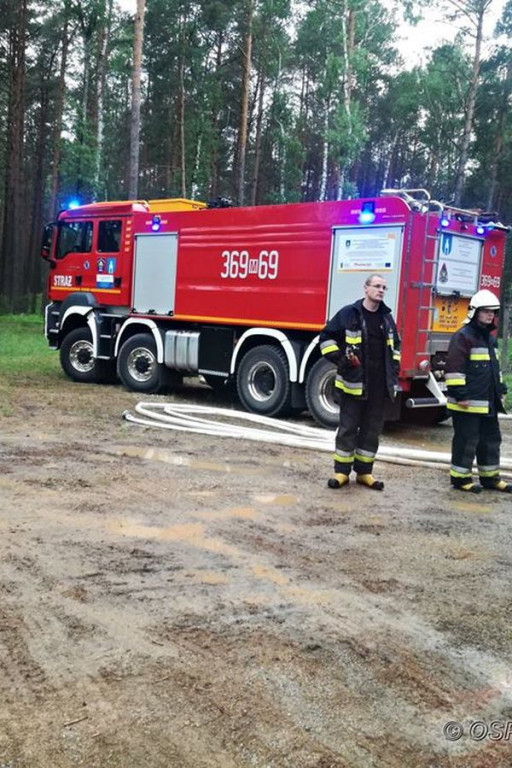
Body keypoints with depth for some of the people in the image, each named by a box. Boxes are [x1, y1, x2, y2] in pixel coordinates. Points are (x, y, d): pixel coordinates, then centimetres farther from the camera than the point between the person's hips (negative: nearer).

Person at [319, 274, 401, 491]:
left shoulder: (387, 317, 13)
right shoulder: (349, 313, -4)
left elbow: (395, 345, 26)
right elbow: (327, 337, 0)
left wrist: (394, 370, 15)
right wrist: (339, 359, -10)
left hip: (379, 387, 5)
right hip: (353, 383, -5)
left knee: (372, 430, 10)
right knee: (348, 428, 1)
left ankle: (364, 472, 19)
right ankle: (341, 471, 10)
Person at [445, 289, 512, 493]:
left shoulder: (490, 338, 17)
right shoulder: (463, 336, -13)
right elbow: (454, 367, -19)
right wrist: (459, 394, -21)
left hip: (488, 403, 9)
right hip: (469, 403, -9)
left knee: (491, 439, 15)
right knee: (466, 441, -2)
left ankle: (490, 477, 26)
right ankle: (460, 478, 10)